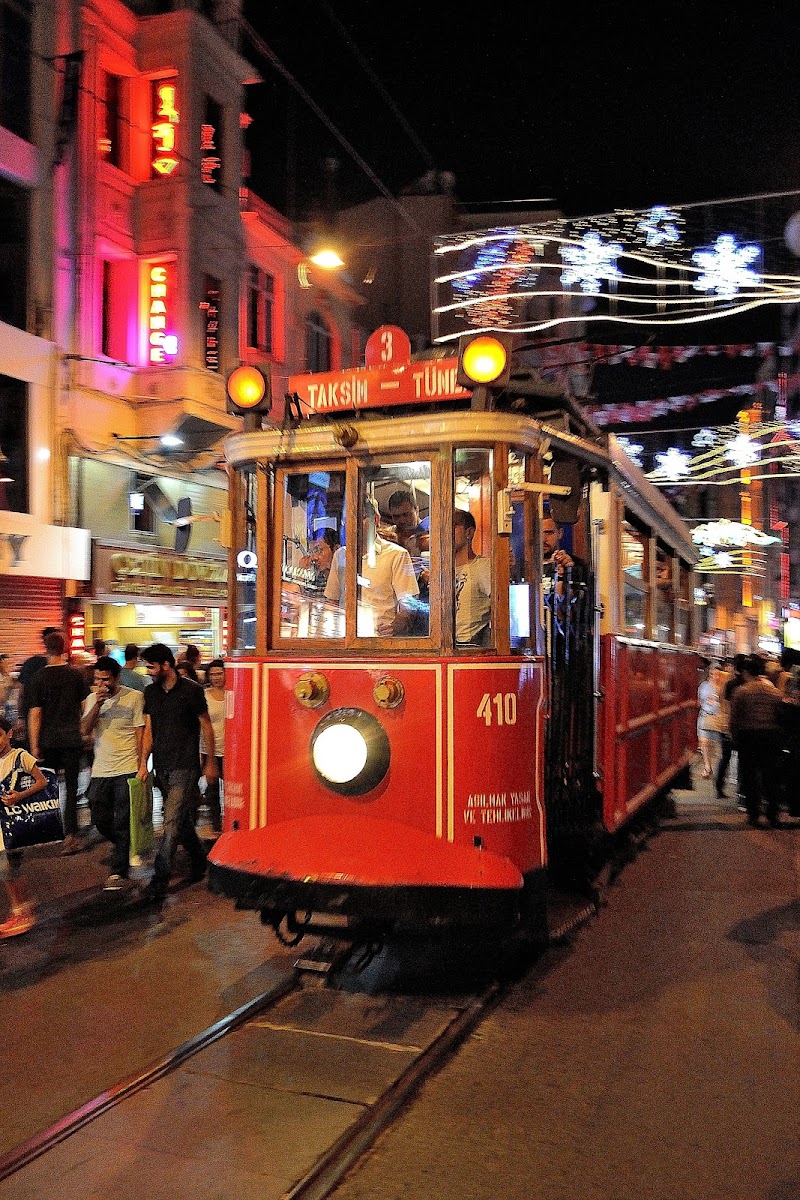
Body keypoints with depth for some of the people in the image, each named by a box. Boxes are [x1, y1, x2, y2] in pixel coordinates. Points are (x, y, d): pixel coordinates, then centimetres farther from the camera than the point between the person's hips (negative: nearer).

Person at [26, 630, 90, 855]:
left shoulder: (38, 678, -3)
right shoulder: (76, 674, -1)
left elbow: (35, 713, -4)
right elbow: (87, 706, 2)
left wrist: (34, 745, 0)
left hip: (48, 741, 0)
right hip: (72, 739, 0)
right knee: (71, 786, 3)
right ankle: (70, 835, -3)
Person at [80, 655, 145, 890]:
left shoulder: (134, 697, -5)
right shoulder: (92, 699, 8)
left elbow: (140, 733, -3)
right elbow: (85, 730, -3)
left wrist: (141, 766, -6)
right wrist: (98, 704, -15)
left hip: (127, 769, -5)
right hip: (100, 770, 5)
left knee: (122, 823, -3)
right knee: (100, 820, 9)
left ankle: (118, 872, 4)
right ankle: (126, 851, 34)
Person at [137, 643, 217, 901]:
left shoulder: (191, 691, -8)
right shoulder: (151, 692, 8)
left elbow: (206, 727, -2)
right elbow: (149, 729, 10)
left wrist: (211, 763, -1)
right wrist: (143, 763, 2)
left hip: (185, 767, -6)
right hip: (161, 767, 6)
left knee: (173, 822, -11)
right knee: (182, 820, 15)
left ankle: (160, 879, -10)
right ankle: (199, 861, 34)